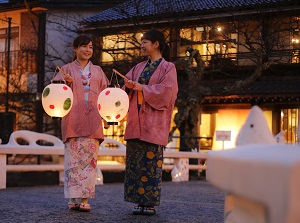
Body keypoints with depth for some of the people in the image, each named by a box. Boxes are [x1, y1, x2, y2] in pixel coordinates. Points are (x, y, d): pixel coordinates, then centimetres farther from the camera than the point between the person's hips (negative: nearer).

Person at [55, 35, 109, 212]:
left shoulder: (97, 71, 19)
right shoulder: (67, 69, 12)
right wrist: (67, 83, -16)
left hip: (92, 121, 2)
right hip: (73, 119, -2)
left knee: (90, 159, -5)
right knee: (73, 159, -6)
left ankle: (85, 199, -4)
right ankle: (73, 198, -1)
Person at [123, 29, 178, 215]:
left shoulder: (168, 67, 2)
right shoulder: (139, 67, 18)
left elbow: (166, 89, -12)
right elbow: (127, 85, 12)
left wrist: (142, 88, -13)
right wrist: (129, 86, -11)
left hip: (153, 120, -6)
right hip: (137, 119, 6)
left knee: (151, 160, -6)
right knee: (135, 161, 2)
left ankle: (150, 203, 0)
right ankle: (139, 201, 7)